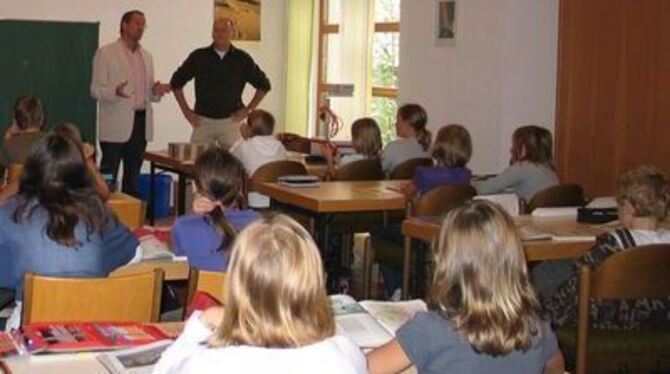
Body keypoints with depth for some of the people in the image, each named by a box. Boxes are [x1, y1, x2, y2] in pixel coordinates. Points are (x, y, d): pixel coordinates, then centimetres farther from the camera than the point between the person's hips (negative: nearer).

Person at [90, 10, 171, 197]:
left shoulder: (146, 56, 17)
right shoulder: (106, 53, -1)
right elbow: (96, 90, -6)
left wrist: (155, 91, -3)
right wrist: (116, 92, -25)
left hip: (141, 123, 6)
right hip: (116, 126, -6)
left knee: (133, 176, 9)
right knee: (108, 175, -5)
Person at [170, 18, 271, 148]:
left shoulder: (242, 59, 4)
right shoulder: (198, 57, 4)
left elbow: (264, 84, 13)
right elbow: (176, 81, 12)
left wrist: (248, 109, 6)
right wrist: (186, 110, 6)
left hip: (230, 121, 0)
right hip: (203, 121, 1)